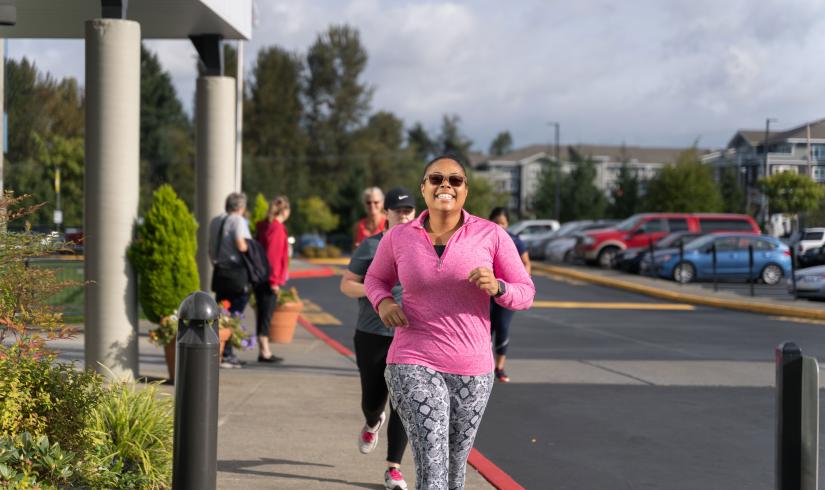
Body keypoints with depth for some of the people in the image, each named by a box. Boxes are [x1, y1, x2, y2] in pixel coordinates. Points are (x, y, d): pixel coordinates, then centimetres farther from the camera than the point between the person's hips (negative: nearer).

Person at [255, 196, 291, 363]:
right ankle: (264, 352, -3)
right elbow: (274, 255, -18)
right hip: (269, 279, -8)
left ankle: (264, 350, 14)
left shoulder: (263, 225, 14)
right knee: (266, 313, -5)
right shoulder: (277, 228, -13)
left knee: (263, 313, 10)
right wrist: (275, 280, -18)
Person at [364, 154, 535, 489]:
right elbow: (375, 279, 17)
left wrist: (496, 287, -22)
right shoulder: (398, 238, -1)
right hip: (414, 365, -2)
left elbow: (524, 294, 0)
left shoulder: (491, 235, -5)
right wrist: (383, 302, -6)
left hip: (472, 371, 2)